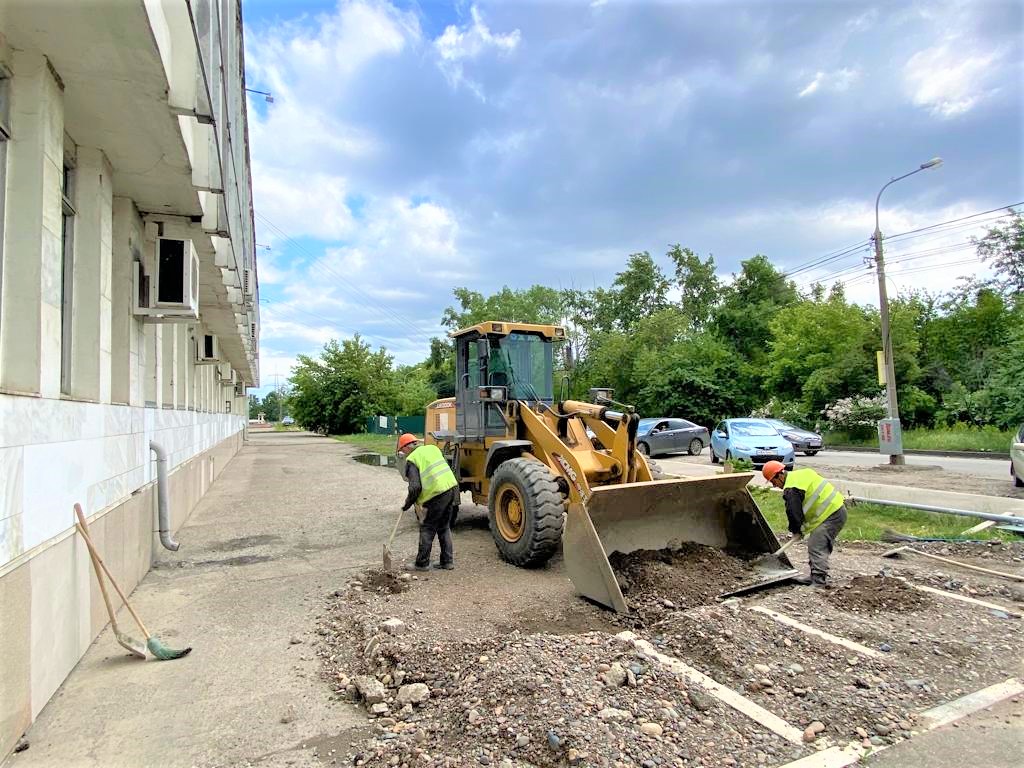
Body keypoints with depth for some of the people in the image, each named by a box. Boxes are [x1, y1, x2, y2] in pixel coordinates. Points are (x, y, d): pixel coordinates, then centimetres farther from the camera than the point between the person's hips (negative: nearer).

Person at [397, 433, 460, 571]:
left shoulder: (411, 459, -4)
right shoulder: (433, 448, 16)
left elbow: (415, 487, -11)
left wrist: (407, 504, 4)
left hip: (437, 494, -7)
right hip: (452, 488, 7)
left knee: (427, 529, 8)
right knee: (444, 527, 19)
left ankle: (422, 563, 15)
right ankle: (447, 561, 23)